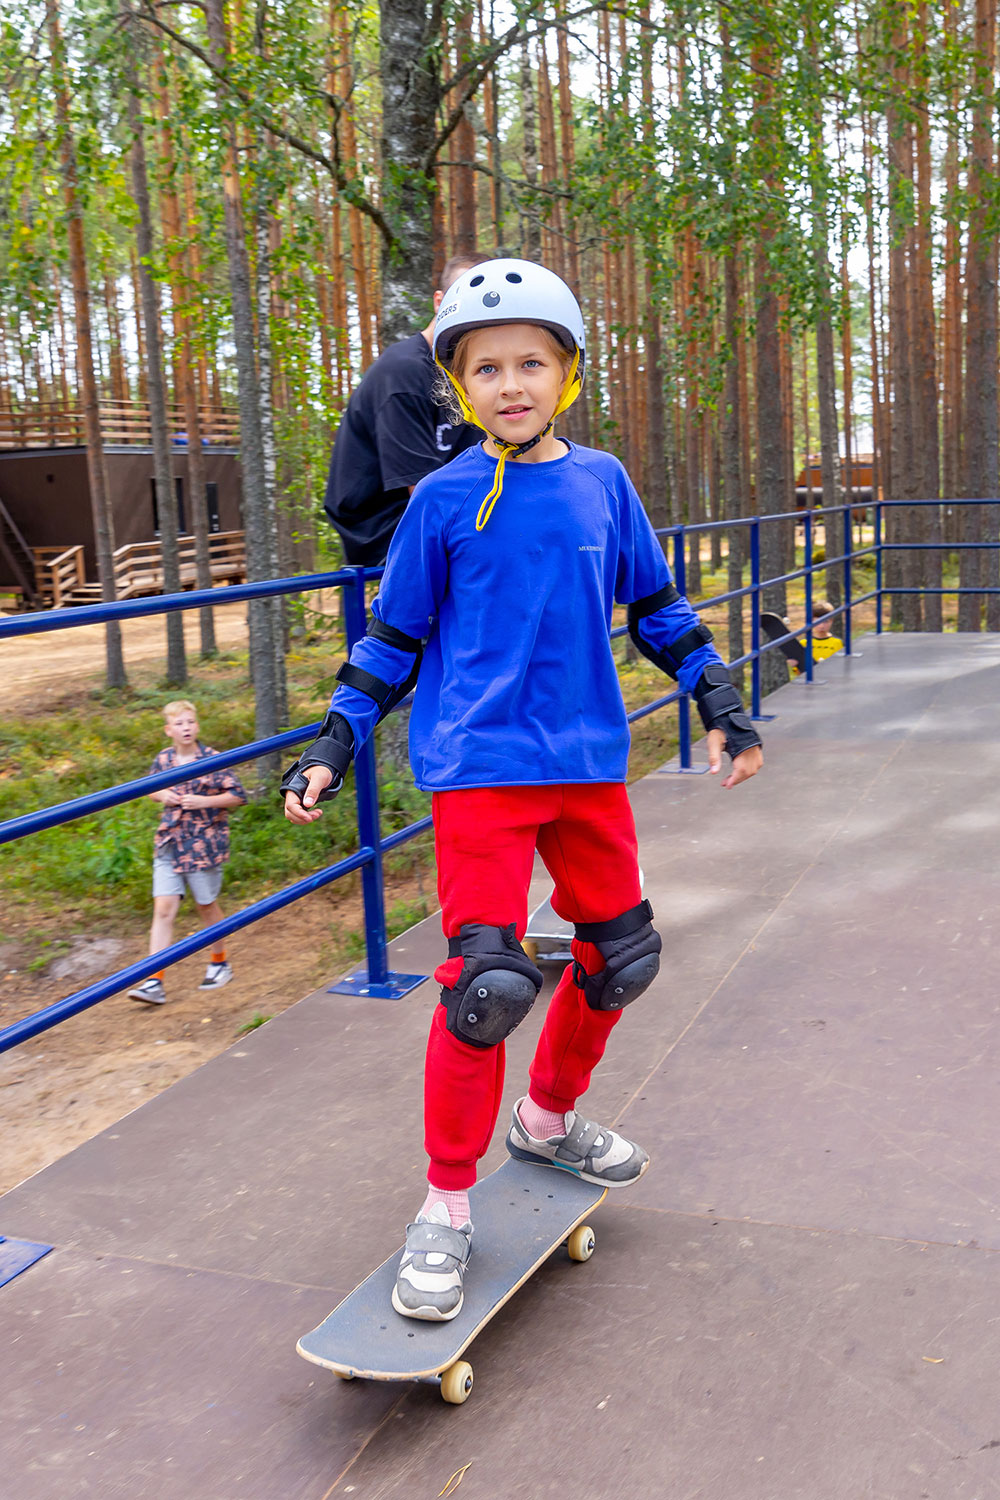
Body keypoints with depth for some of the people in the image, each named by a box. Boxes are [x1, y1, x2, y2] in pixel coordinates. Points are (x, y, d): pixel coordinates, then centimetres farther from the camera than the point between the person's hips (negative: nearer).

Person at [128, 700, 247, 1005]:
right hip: (169, 843, 3)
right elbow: (150, 789, 22)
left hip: (204, 843, -3)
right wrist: (163, 795, 0)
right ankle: (154, 981, -6)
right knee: (163, 908, -5)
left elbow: (237, 796, -7)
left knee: (206, 905, 11)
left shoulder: (211, 760, -8)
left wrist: (203, 801, -18)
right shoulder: (163, 759, 4)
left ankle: (220, 963, 34)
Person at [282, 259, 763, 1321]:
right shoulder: (445, 499, -2)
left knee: (620, 953, 13)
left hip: (588, 759, 5)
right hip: (480, 765, -4)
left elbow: (656, 607, 16)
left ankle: (549, 1120, 38)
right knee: (486, 980, -13)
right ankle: (447, 1204, 6)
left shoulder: (602, 483, 7)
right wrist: (333, 746, 0)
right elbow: (394, 637, 5)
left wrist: (720, 704, 13)